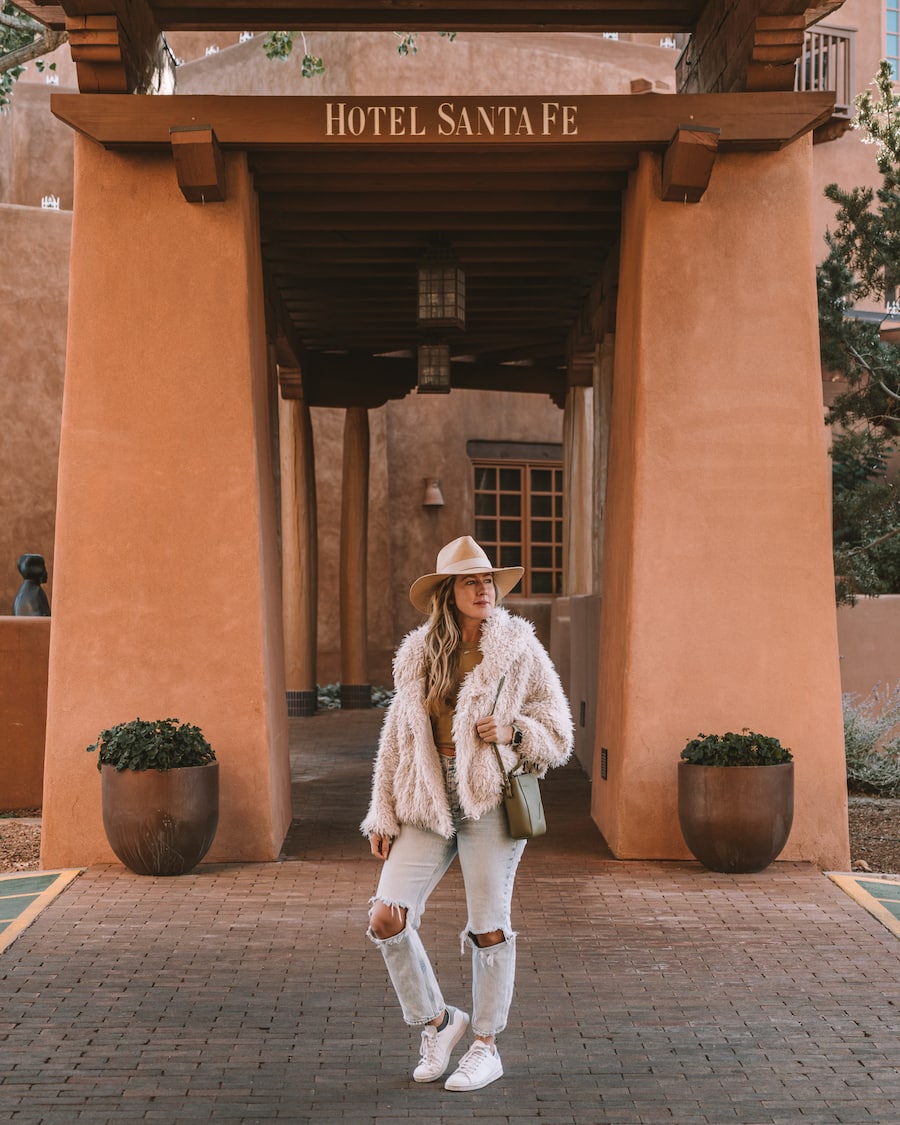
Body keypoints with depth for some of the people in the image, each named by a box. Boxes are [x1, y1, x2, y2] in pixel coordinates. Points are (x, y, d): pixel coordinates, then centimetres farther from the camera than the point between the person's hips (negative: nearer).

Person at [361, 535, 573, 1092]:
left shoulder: (520, 652, 1)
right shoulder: (418, 657, 9)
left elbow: (559, 736, 5)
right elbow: (397, 741, 13)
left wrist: (513, 730, -14)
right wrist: (384, 815, 10)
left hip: (491, 799, -3)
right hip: (428, 802, 3)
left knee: (489, 927, 2)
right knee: (387, 920, -7)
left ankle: (487, 1047, 18)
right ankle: (437, 1020, 15)